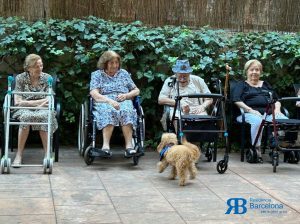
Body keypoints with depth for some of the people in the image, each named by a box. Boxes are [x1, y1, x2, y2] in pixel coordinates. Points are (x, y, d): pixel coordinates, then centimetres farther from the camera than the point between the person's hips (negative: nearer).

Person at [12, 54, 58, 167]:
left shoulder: (47, 78, 4)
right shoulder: (20, 78, 2)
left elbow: (49, 101, -2)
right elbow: (17, 101, -3)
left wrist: (33, 103, -13)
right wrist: (37, 102, -11)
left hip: (42, 109, 0)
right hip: (24, 109, 0)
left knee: (44, 116, -36)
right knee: (26, 116, -36)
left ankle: (47, 154, -34)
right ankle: (19, 155, -32)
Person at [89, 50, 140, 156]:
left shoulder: (124, 73, 24)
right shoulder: (97, 74, 15)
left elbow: (136, 91, 23)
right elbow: (94, 93, -1)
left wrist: (126, 95, 0)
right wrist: (110, 101, -18)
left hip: (123, 101, 2)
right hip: (104, 102, -2)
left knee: (126, 111, -35)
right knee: (108, 112, -38)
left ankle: (129, 145, -45)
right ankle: (106, 145, -47)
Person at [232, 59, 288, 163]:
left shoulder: (266, 85, 32)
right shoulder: (242, 85, 19)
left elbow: (276, 100, 26)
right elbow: (236, 100, 1)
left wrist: (277, 108, 2)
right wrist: (250, 110, -13)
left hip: (269, 113, 3)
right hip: (250, 114, -3)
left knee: (285, 121, -30)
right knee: (257, 121, -41)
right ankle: (256, 149, -35)